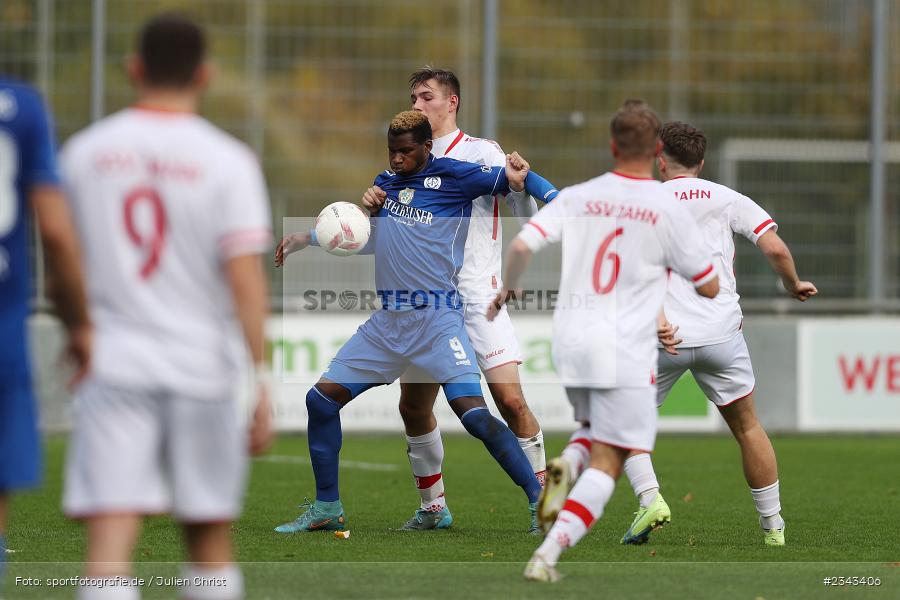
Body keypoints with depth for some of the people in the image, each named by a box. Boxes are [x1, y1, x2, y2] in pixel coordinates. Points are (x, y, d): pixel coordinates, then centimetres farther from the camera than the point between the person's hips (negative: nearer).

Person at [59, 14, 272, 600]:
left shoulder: (83, 152, 5)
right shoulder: (228, 162, -4)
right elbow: (246, 277, -11)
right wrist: (263, 385, -11)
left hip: (110, 365, 1)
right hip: (201, 367, -1)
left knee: (109, 545, -8)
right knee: (211, 543, 15)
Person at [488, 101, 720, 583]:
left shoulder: (576, 198, 2)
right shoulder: (669, 212, -4)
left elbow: (523, 245, -8)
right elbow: (709, 287, 4)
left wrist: (507, 289, 12)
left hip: (570, 341, 4)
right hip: (626, 349, -4)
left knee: (595, 428, 29)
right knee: (607, 464, -1)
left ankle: (567, 468, -5)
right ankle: (547, 555, -17)